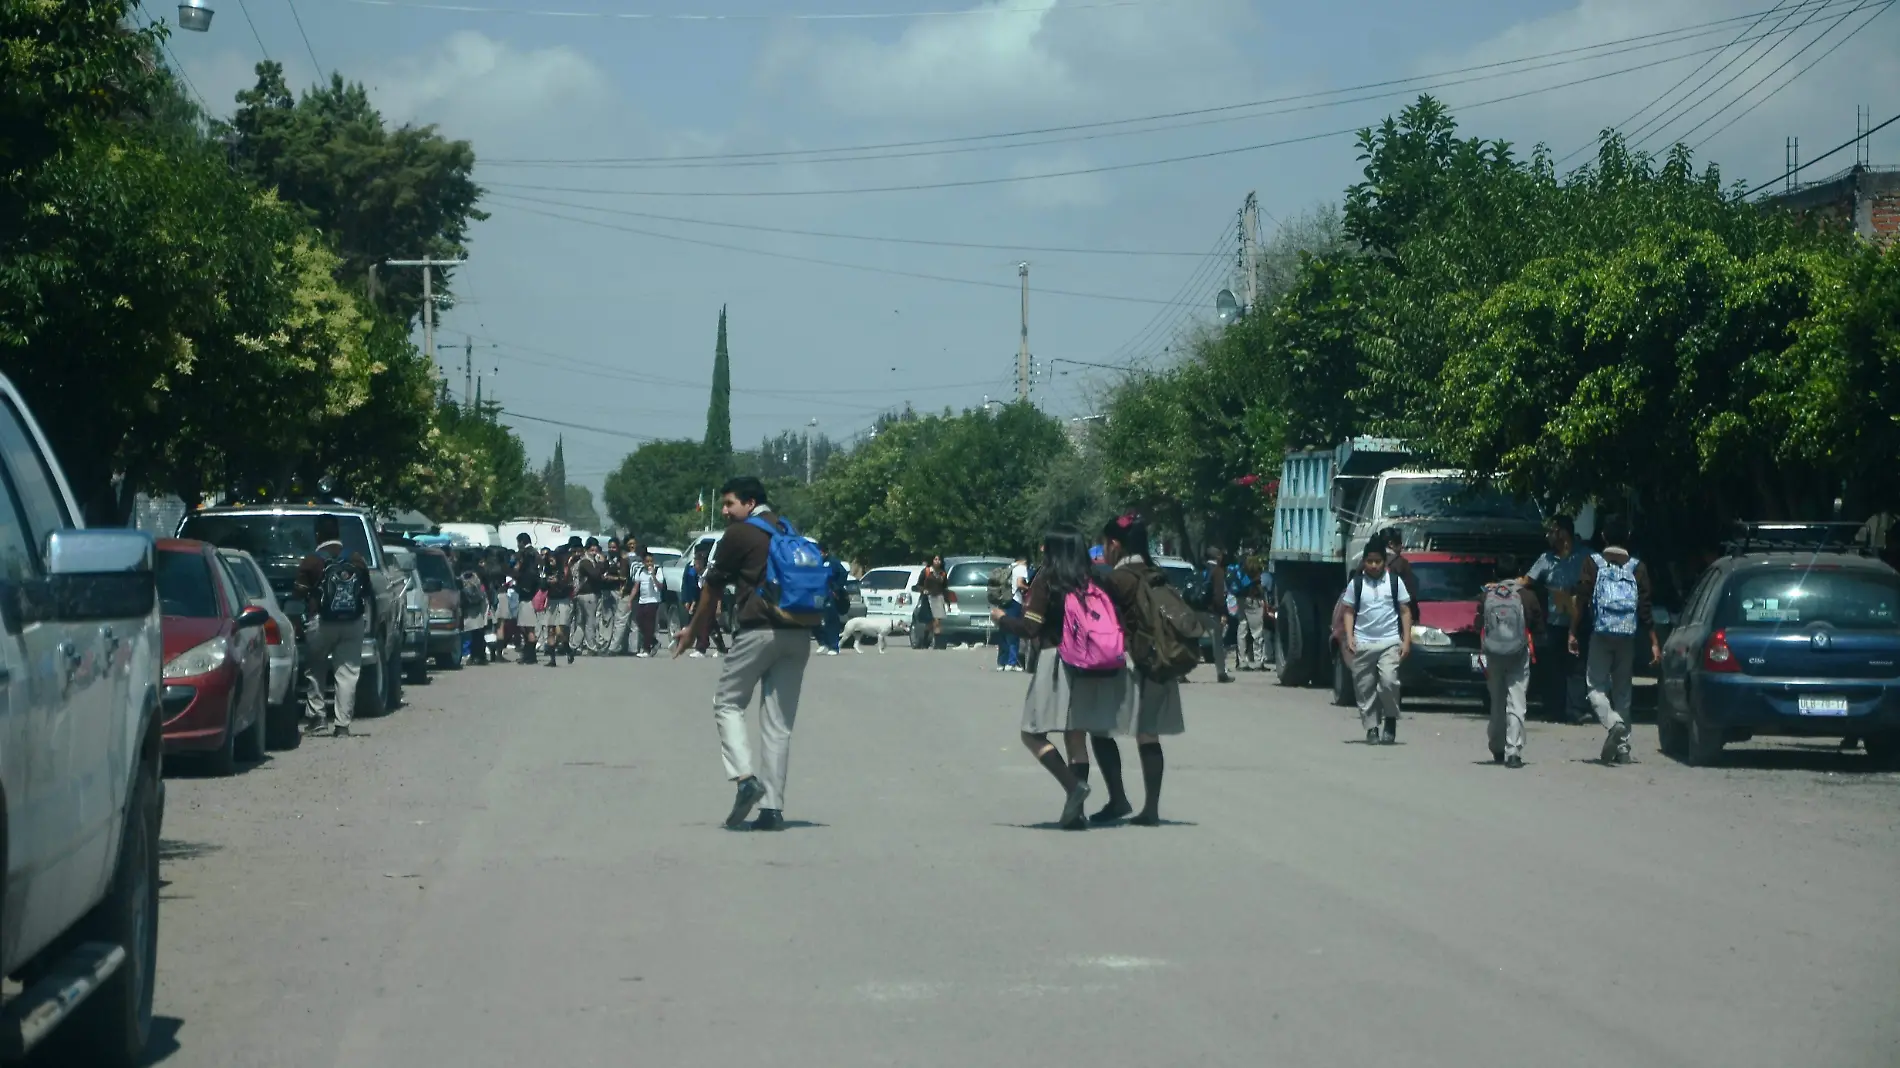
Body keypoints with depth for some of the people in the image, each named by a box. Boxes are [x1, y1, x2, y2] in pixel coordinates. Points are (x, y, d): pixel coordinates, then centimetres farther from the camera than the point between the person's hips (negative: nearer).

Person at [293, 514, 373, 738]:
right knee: (347, 671, 1)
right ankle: (343, 724, -3)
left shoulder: (311, 562, -5)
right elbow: (368, 592, 8)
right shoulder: (357, 560, 5)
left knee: (316, 669, 15)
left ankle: (315, 715, 8)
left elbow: (300, 591, -3)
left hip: (321, 622, -2)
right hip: (353, 622, 2)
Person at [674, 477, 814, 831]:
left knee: (727, 703, 9)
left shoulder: (740, 534, 1)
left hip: (760, 630, -6)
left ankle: (744, 777, -12)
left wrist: (692, 630, 19)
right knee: (779, 721, 7)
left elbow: (712, 587, 7)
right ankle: (772, 807, 2)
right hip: (799, 635, 6)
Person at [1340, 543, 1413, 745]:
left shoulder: (1395, 582, 6)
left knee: (1388, 680, -19)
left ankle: (1391, 720, 1)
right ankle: (1372, 728, 9)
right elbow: (1348, 612, 9)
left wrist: (1406, 640, 0)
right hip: (1362, 644, 2)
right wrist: (1349, 637, -4)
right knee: (1365, 688, 1)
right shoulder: (1356, 584, 7)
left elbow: (1405, 611, 7)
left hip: (1389, 642, -2)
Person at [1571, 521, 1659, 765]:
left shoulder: (1593, 563, 1)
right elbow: (1645, 607, 2)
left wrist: (1573, 633, 0)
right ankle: (1622, 747, 9)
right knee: (1622, 690, 10)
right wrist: (1654, 642, 4)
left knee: (1597, 686, 2)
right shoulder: (1637, 568, 5)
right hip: (1628, 635, 2)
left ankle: (1613, 724, -26)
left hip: (1601, 633, -2)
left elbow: (1582, 600, -5)